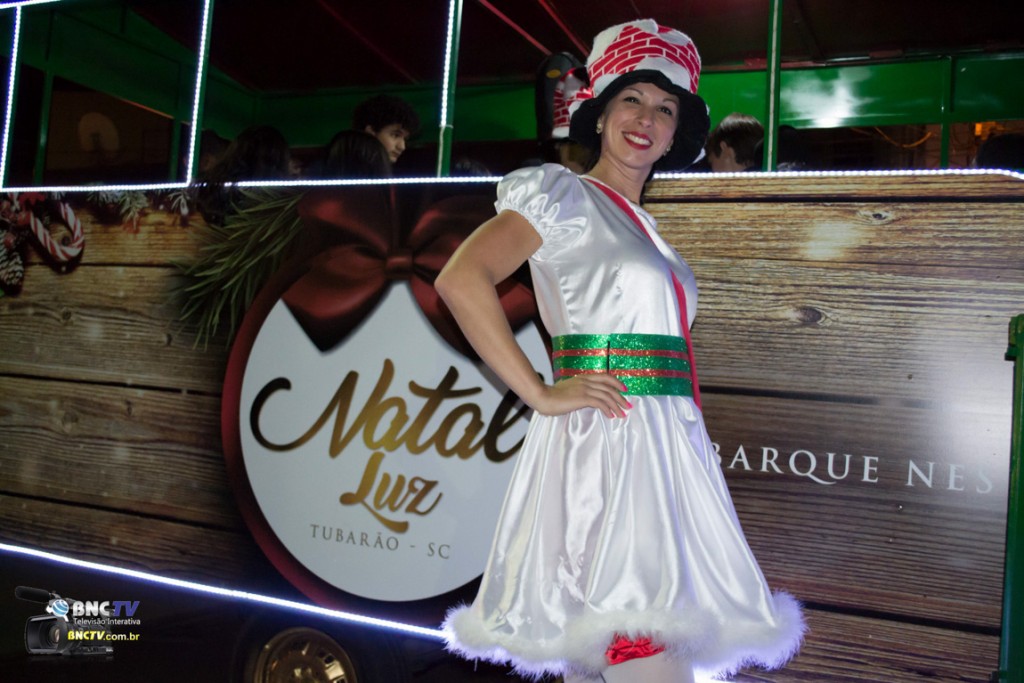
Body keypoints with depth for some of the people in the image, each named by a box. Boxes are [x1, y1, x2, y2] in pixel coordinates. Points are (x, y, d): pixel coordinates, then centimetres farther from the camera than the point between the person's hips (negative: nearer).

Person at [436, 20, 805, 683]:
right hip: (604, 446, -8)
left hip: (663, 450, 8)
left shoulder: (642, 225, 21)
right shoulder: (565, 196, -2)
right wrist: (541, 395, -16)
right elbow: (460, 279, -16)